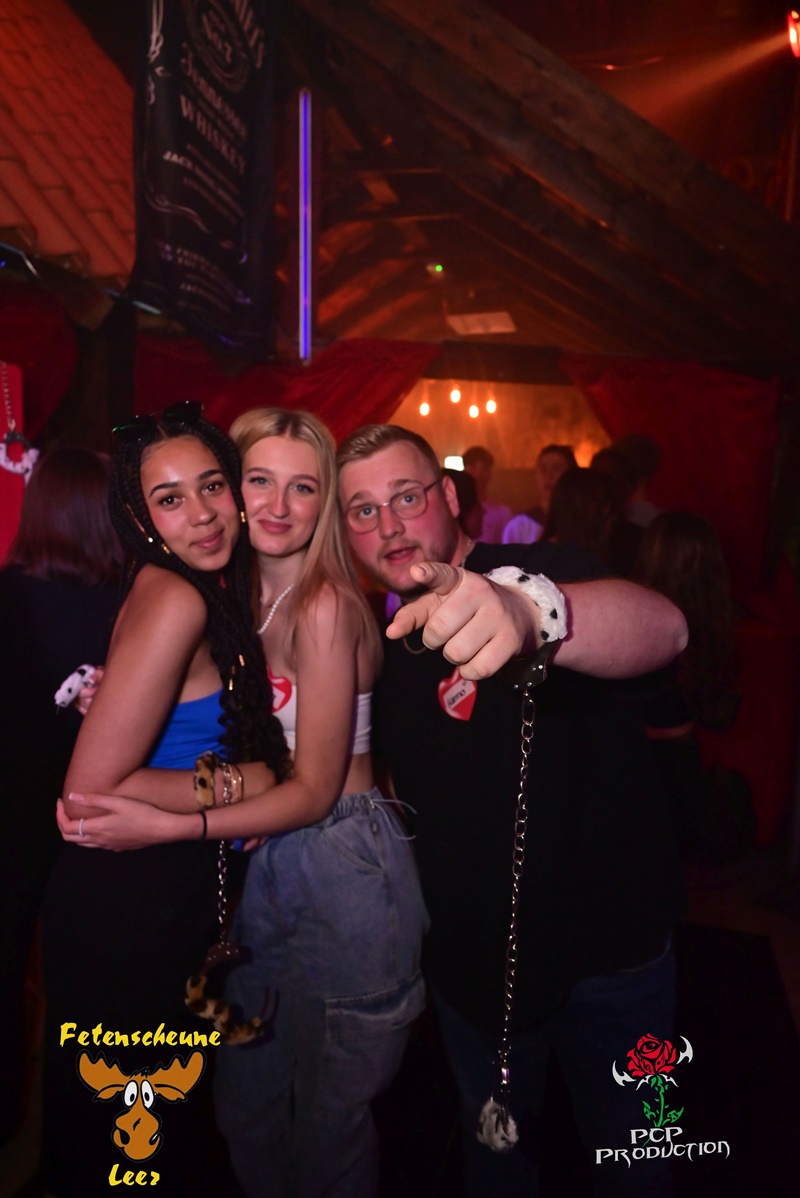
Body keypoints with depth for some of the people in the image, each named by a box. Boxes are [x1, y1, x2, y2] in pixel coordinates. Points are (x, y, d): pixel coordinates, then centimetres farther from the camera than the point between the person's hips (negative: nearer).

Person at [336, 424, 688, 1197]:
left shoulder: (539, 572, -20)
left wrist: (528, 613, -63)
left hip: (607, 951, -4)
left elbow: (661, 627, -43)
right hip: (472, 963, 5)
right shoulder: (385, 644, -1)